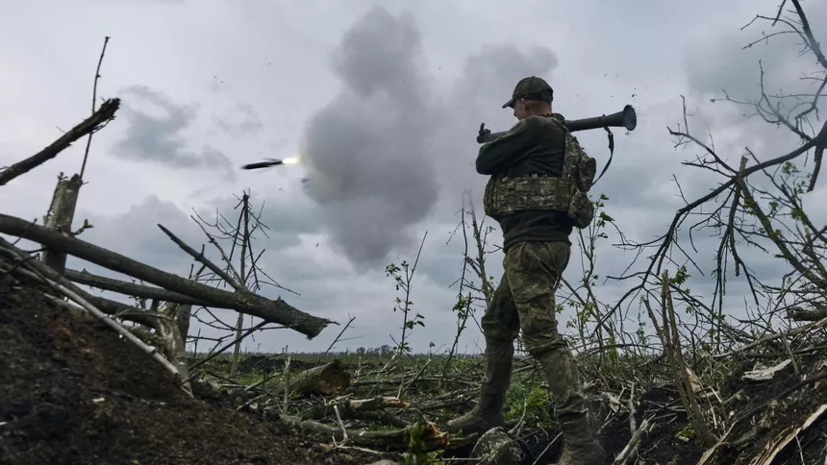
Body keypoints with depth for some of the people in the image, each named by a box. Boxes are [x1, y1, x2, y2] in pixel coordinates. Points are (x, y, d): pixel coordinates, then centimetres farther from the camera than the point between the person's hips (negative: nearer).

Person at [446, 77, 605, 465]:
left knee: (541, 336, -15)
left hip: (532, 244, -11)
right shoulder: (560, 136, 22)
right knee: (496, 324, 17)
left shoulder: (535, 128, -7)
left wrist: (489, 144, 17)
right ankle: (488, 412, 26)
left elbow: (484, 163, -4)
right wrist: (504, 144, 26)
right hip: (543, 244, 11)